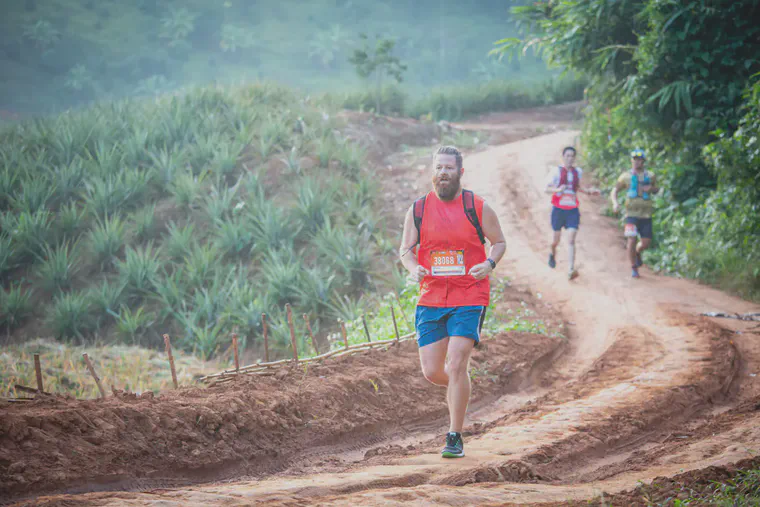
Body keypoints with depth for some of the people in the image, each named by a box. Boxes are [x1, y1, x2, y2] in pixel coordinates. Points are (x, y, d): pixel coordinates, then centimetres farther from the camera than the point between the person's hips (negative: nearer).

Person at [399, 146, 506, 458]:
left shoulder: (477, 208, -1)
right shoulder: (418, 210, 5)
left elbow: (499, 242, 10)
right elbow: (405, 249, 9)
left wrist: (490, 264, -12)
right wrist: (413, 268, -13)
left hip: (469, 300, -3)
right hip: (431, 299, 3)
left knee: (457, 365, -15)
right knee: (431, 371, 1)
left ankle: (455, 438, -6)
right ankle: (460, 388, 37)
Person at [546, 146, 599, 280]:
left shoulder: (578, 172, 7)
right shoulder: (558, 171, -5)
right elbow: (547, 189, -7)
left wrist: (589, 191, 8)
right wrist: (558, 189, -27)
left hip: (573, 210, 1)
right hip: (558, 209, -1)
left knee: (571, 240, -12)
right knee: (556, 238, 11)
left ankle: (571, 269, -19)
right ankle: (553, 254, 46)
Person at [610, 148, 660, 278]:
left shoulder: (650, 176, 10)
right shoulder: (626, 176, 5)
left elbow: (656, 190, 23)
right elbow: (614, 191, 8)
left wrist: (651, 188, -2)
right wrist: (615, 203, -12)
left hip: (646, 214, 2)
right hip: (632, 213, -2)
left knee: (646, 243, 0)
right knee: (632, 240, -13)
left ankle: (637, 253, 35)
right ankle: (634, 268, 0)